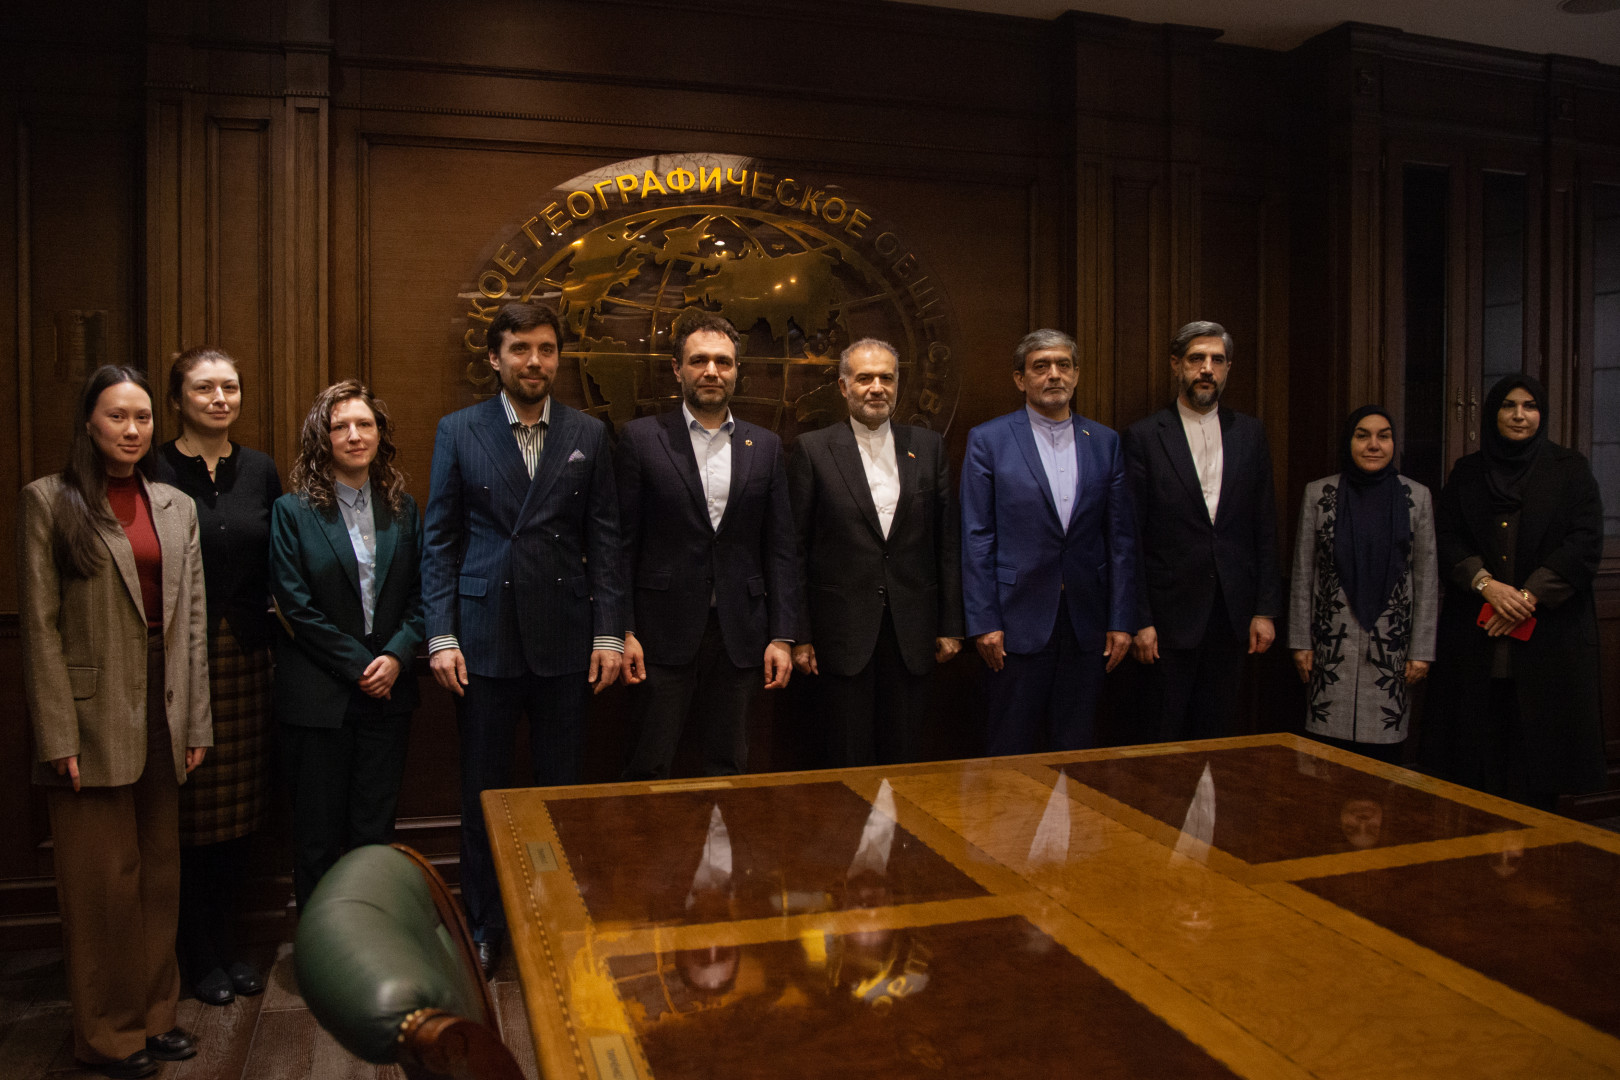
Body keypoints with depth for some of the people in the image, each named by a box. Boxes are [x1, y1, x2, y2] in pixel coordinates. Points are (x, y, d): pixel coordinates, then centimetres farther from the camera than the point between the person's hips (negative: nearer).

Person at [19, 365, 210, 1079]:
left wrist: (197, 722, 6)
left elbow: (193, 620, 10)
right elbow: (40, 626, -8)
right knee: (102, 880, 5)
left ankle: (154, 1013, 27)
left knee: (159, 872, 12)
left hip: (162, 706, 5)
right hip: (95, 712, -4)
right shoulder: (50, 501, -3)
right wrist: (58, 735, -13)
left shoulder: (177, 508, 10)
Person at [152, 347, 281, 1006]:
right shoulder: (153, 473, -5)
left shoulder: (260, 472, 8)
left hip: (245, 656, 4)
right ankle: (198, 955, 20)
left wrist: (274, 626, 1)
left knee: (239, 809, 11)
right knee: (188, 809, 4)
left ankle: (227, 942, 27)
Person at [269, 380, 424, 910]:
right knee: (319, 836, 6)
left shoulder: (402, 508, 9)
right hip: (318, 696, -3)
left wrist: (397, 656, -9)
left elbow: (420, 594, 6)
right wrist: (361, 666, -11)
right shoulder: (293, 511, -2)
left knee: (375, 832, 8)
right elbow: (297, 607, -7)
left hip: (387, 690, 3)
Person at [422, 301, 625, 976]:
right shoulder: (458, 432, 3)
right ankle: (483, 926, 27)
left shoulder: (588, 435, 5)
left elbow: (604, 539, 4)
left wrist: (609, 632, -2)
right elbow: (439, 539, 2)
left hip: (565, 639, 1)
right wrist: (440, 635, -5)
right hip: (484, 636, 0)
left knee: (560, 787, 11)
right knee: (482, 791, 10)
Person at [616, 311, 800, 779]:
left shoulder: (765, 446, 8)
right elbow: (622, 542, -2)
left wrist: (782, 636, 1)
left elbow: (781, 548, 7)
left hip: (740, 634, 3)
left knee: (729, 767, 12)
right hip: (663, 634, -2)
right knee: (649, 768, 5)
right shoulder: (641, 438, 1)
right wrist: (622, 631, -8)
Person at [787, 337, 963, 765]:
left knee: (905, 756, 10)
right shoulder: (813, 449, 0)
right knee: (850, 762, 5)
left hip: (912, 633, 3)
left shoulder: (929, 446, 8)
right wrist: (798, 635, -5)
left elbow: (947, 541, 8)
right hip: (843, 630, -2)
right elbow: (794, 548, -1)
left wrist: (950, 625, 5)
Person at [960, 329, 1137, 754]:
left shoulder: (1105, 442, 9)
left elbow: (1120, 538, 8)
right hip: (1019, 620, -3)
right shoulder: (987, 440, 0)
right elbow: (977, 538, -3)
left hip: (1086, 621, 3)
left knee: (1076, 748, 11)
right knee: (1011, 751, 5)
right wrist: (983, 622, -8)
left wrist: (1121, 620, 3)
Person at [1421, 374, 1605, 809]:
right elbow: (1446, 538, 3)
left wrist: (1530, 596, -13)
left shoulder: (1570, 469, 7)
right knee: (1482, 738, 0)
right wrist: (1487, 584, -14)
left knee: (1539, 739, -3)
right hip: (1477, 635, 1)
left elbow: (1585, 542, -3)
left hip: (1550, 631, -1)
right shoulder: (1467, 473, 12)